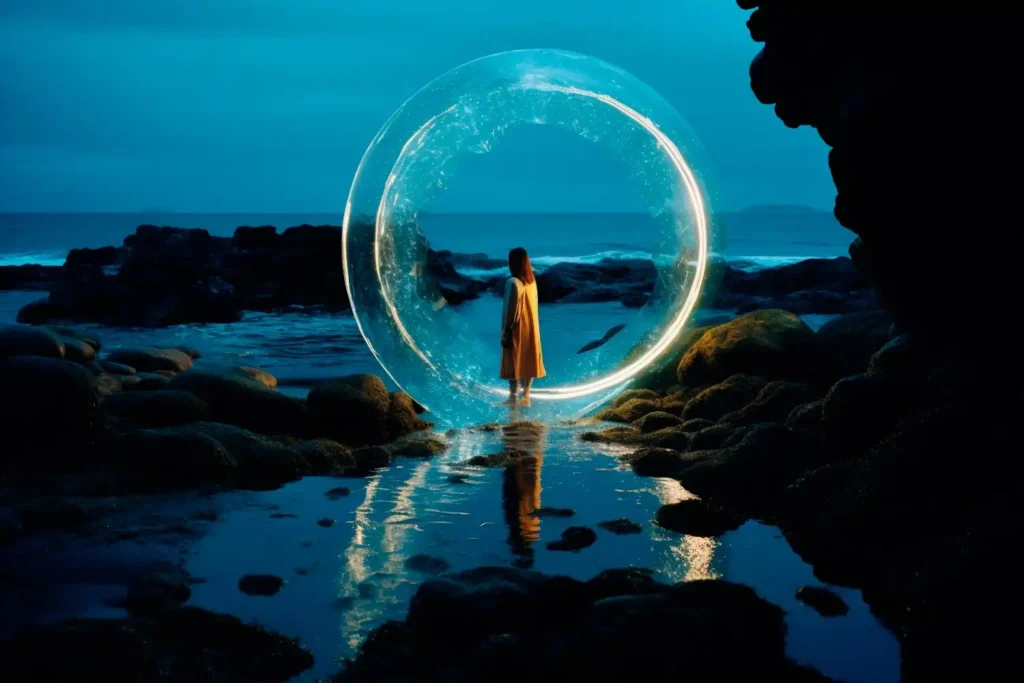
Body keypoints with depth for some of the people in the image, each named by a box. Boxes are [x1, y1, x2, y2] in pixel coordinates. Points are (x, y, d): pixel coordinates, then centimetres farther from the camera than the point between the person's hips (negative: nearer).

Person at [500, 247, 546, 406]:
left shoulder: (513, 282, -18)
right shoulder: (531, 281, 6)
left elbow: (511, 310, -18)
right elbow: (531, 306, 10)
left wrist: (505, 331, -13)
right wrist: (529, 326, 16)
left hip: (517, 329, -8)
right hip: (530, 328, 8)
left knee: (514, 363, -2)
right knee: (528, 361, 9)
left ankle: (513, 398, -1)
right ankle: (526, 397, 11)